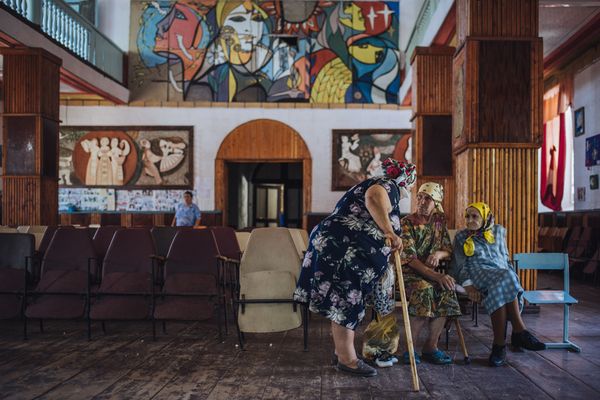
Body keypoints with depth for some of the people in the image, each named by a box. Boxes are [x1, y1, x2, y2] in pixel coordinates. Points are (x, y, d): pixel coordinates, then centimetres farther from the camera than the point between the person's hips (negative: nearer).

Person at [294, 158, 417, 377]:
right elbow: (373, 197, -34)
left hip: (331, 245, 11)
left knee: (342, 302, 16)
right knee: (346, 302, -4)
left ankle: (341, 352, 26)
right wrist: (389, 232, -36)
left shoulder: (369, 184, 26)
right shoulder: (388, 187, -6)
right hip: (341, 250, -11)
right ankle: (347, 359, 4)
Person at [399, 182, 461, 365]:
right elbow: (409, 258, -18)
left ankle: (431, 345, -18)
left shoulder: (439, 221, 8)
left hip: (431, 272, 5)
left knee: (446, 290, -26)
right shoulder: (407, 222, -10)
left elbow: (448, 249, 11)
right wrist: (436, 276, -27)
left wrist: (439, 254, -14)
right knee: (424, 289, -35)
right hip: (407, 272, -5)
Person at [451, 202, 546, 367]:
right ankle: (519, 331, -37)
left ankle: (499, 344, -38)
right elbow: (460, 265, 6)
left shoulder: (498, 231, 22)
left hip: (503, 272, 2)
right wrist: (468, 286, -11)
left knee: (500, 291, -37)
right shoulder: (461, 236, 16)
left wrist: (511, 275, 3)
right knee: (505, 279, -36)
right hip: (477, 273, -2)